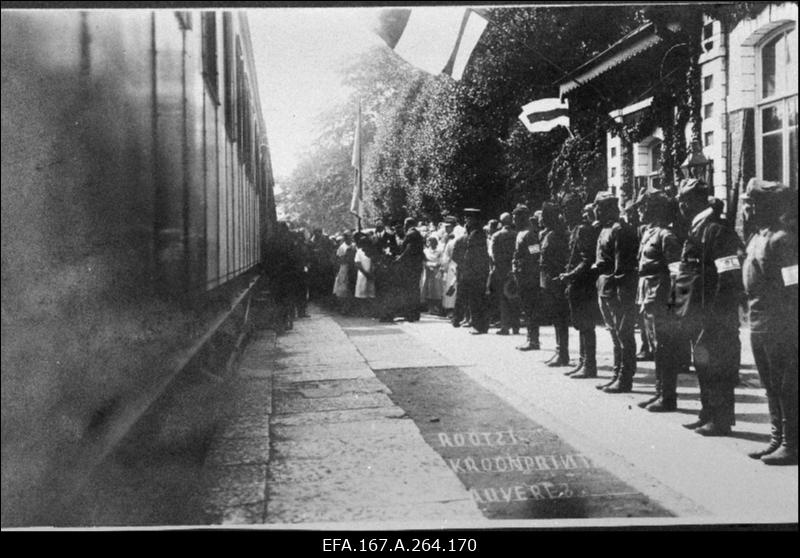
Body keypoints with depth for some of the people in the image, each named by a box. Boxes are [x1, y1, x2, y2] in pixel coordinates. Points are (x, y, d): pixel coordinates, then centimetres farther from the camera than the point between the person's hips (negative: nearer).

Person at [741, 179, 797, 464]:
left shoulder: (781, 239, -15)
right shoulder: (757, 237, 12)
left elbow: (792, 288, -18)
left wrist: (788, 325, -19)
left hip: (780, 326, -9)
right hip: (759, 323, 9)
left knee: (786, 387, -1)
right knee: (771, 385, 16)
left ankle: (791, 445, 6)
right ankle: (777, 439, 26)